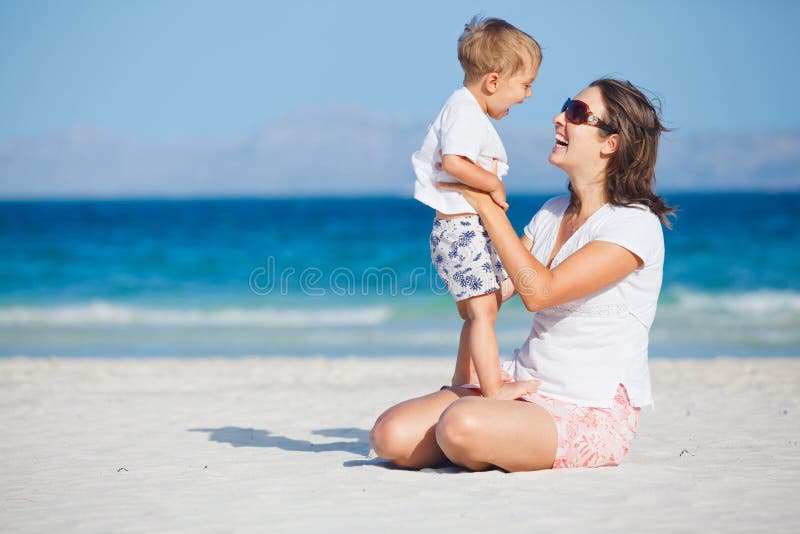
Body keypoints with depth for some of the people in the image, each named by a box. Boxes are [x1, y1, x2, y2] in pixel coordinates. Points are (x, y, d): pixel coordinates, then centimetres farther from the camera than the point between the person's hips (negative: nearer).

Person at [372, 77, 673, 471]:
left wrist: (487, 204, -15)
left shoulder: (635, 224, -13)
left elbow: (539, 291, -21)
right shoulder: (553, 212, 13)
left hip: (591, 418, -7)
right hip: (523, 387, 7)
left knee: (459, 424, -35)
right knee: (391, 435, -13)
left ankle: (487, 455, 0)